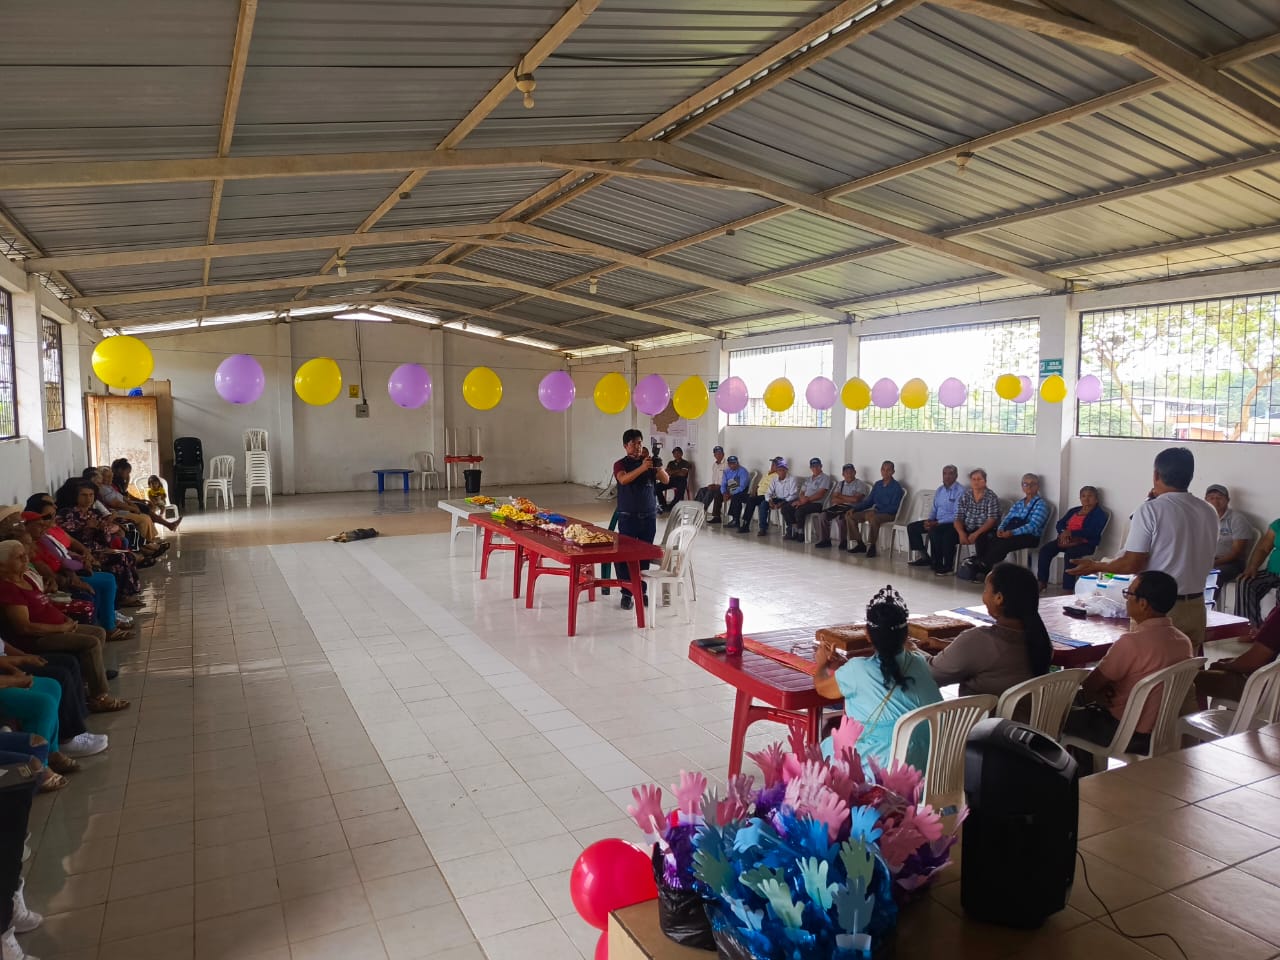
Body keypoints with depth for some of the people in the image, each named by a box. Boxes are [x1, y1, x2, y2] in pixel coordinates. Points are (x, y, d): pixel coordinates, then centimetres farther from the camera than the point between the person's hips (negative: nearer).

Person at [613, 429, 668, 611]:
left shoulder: (649, 462, 7)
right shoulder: (621, 464, -2)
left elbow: (666, 480, -4)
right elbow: (623, 479, -23)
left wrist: (659, 467, -25)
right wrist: (642, 467, -36)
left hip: (649, 516, 3)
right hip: (628, 516, -3)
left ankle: (642, 590, 18)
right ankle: (626, 594, 3)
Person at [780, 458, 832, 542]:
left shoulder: (825, 478, -2)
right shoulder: (808, 479, 22)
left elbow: (820, 494, -13)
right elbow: (802, 492, 17)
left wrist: (807, 500, -18)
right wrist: (802, 499, -6)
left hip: (816, 503, -8)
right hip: (804, 501, 8)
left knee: (799, 510, -34)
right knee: (785, 508, -10)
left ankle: (800, 534, -16)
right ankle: (792, 531, -7)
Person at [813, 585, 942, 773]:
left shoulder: (857, 671, -17)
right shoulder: (919, 664, -3)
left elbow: (822, 687, 3)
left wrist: (822, 664, 25)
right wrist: (840, 664, 27)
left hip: (880, 767, -5)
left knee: (827, 747, 22)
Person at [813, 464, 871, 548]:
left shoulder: (860, 484, 2)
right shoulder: (840, 484, 18)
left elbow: (855, 499, -14)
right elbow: (833, 499, 6)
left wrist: (840, 496, -1)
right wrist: (848, 500, -9)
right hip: (838, 507, 5)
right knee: (823, 515, -17)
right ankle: (824, 540, -9)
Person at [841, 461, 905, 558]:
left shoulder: (896, 487, -7)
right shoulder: (877, 484, 14)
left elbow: (894, 507, -15)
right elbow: (868, 501, 16)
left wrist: (877, 511, -25)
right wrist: (854, 508, 1)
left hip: (889, 514, -8)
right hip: (875, 511, 8)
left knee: (872, 517, -40)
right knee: (849, 515, -5)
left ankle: (872, 547, -24)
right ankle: (860, 544, 0)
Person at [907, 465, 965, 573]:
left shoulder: (960, 491, -12)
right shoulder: (939, 490, 13)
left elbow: (957, 516, -19)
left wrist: (936, 523, -22)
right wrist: (929, 520, -3)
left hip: (952, 524, -8)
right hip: (936, 521, 8)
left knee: (933, 531, -35)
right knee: (912, 527, -3)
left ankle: (937, 563, -19)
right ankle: (925, 557, 6)